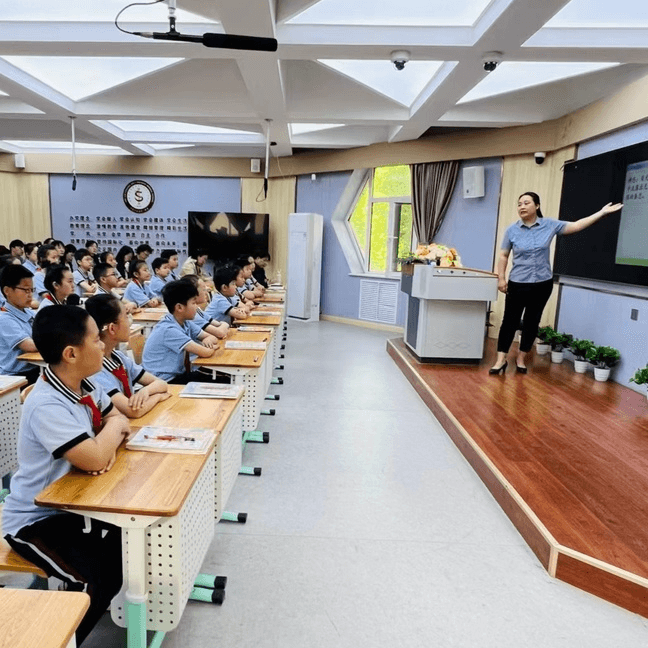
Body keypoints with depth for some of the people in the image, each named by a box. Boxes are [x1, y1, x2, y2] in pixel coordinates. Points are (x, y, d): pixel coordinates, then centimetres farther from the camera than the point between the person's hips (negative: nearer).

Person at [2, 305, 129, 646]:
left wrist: (108, 446, -17)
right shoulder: (46, 406, -31)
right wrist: (114, 427, -15)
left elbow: (117, 421, 7)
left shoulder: (84, 385, -4)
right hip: (36, 519, -8)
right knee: (100, 578, -21)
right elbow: (94, 460, -37)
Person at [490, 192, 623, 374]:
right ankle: (501, 360, 5)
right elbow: (503, 255, 1)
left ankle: (521, 358, 21)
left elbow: (576, 225, 6)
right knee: (510, 321, -1)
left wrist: (602, 212, 4)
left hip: (542, 284, 2)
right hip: (517, 284, -1)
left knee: (532, 322, 9)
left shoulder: (550, 225, 0)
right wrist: (501, 278, -4)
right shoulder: (512, 230, -3)